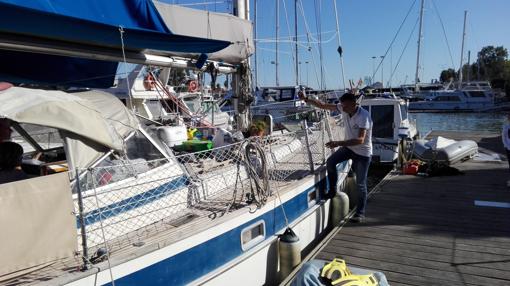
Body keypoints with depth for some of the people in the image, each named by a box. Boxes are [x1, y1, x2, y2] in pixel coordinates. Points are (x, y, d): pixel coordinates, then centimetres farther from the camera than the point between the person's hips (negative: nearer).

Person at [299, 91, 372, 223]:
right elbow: (323, 105, -4)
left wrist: (338, 143, -46)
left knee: (360, 184, 0)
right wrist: (306, 99, -13)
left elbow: (360, 140, -39)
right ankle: (332, 191, 6)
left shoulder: (364, 116, -31)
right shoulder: (344, 108, -11)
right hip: (349, 147, 6)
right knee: (330, 162, -14)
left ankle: (360, 213, 13)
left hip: (363, 153, -6)